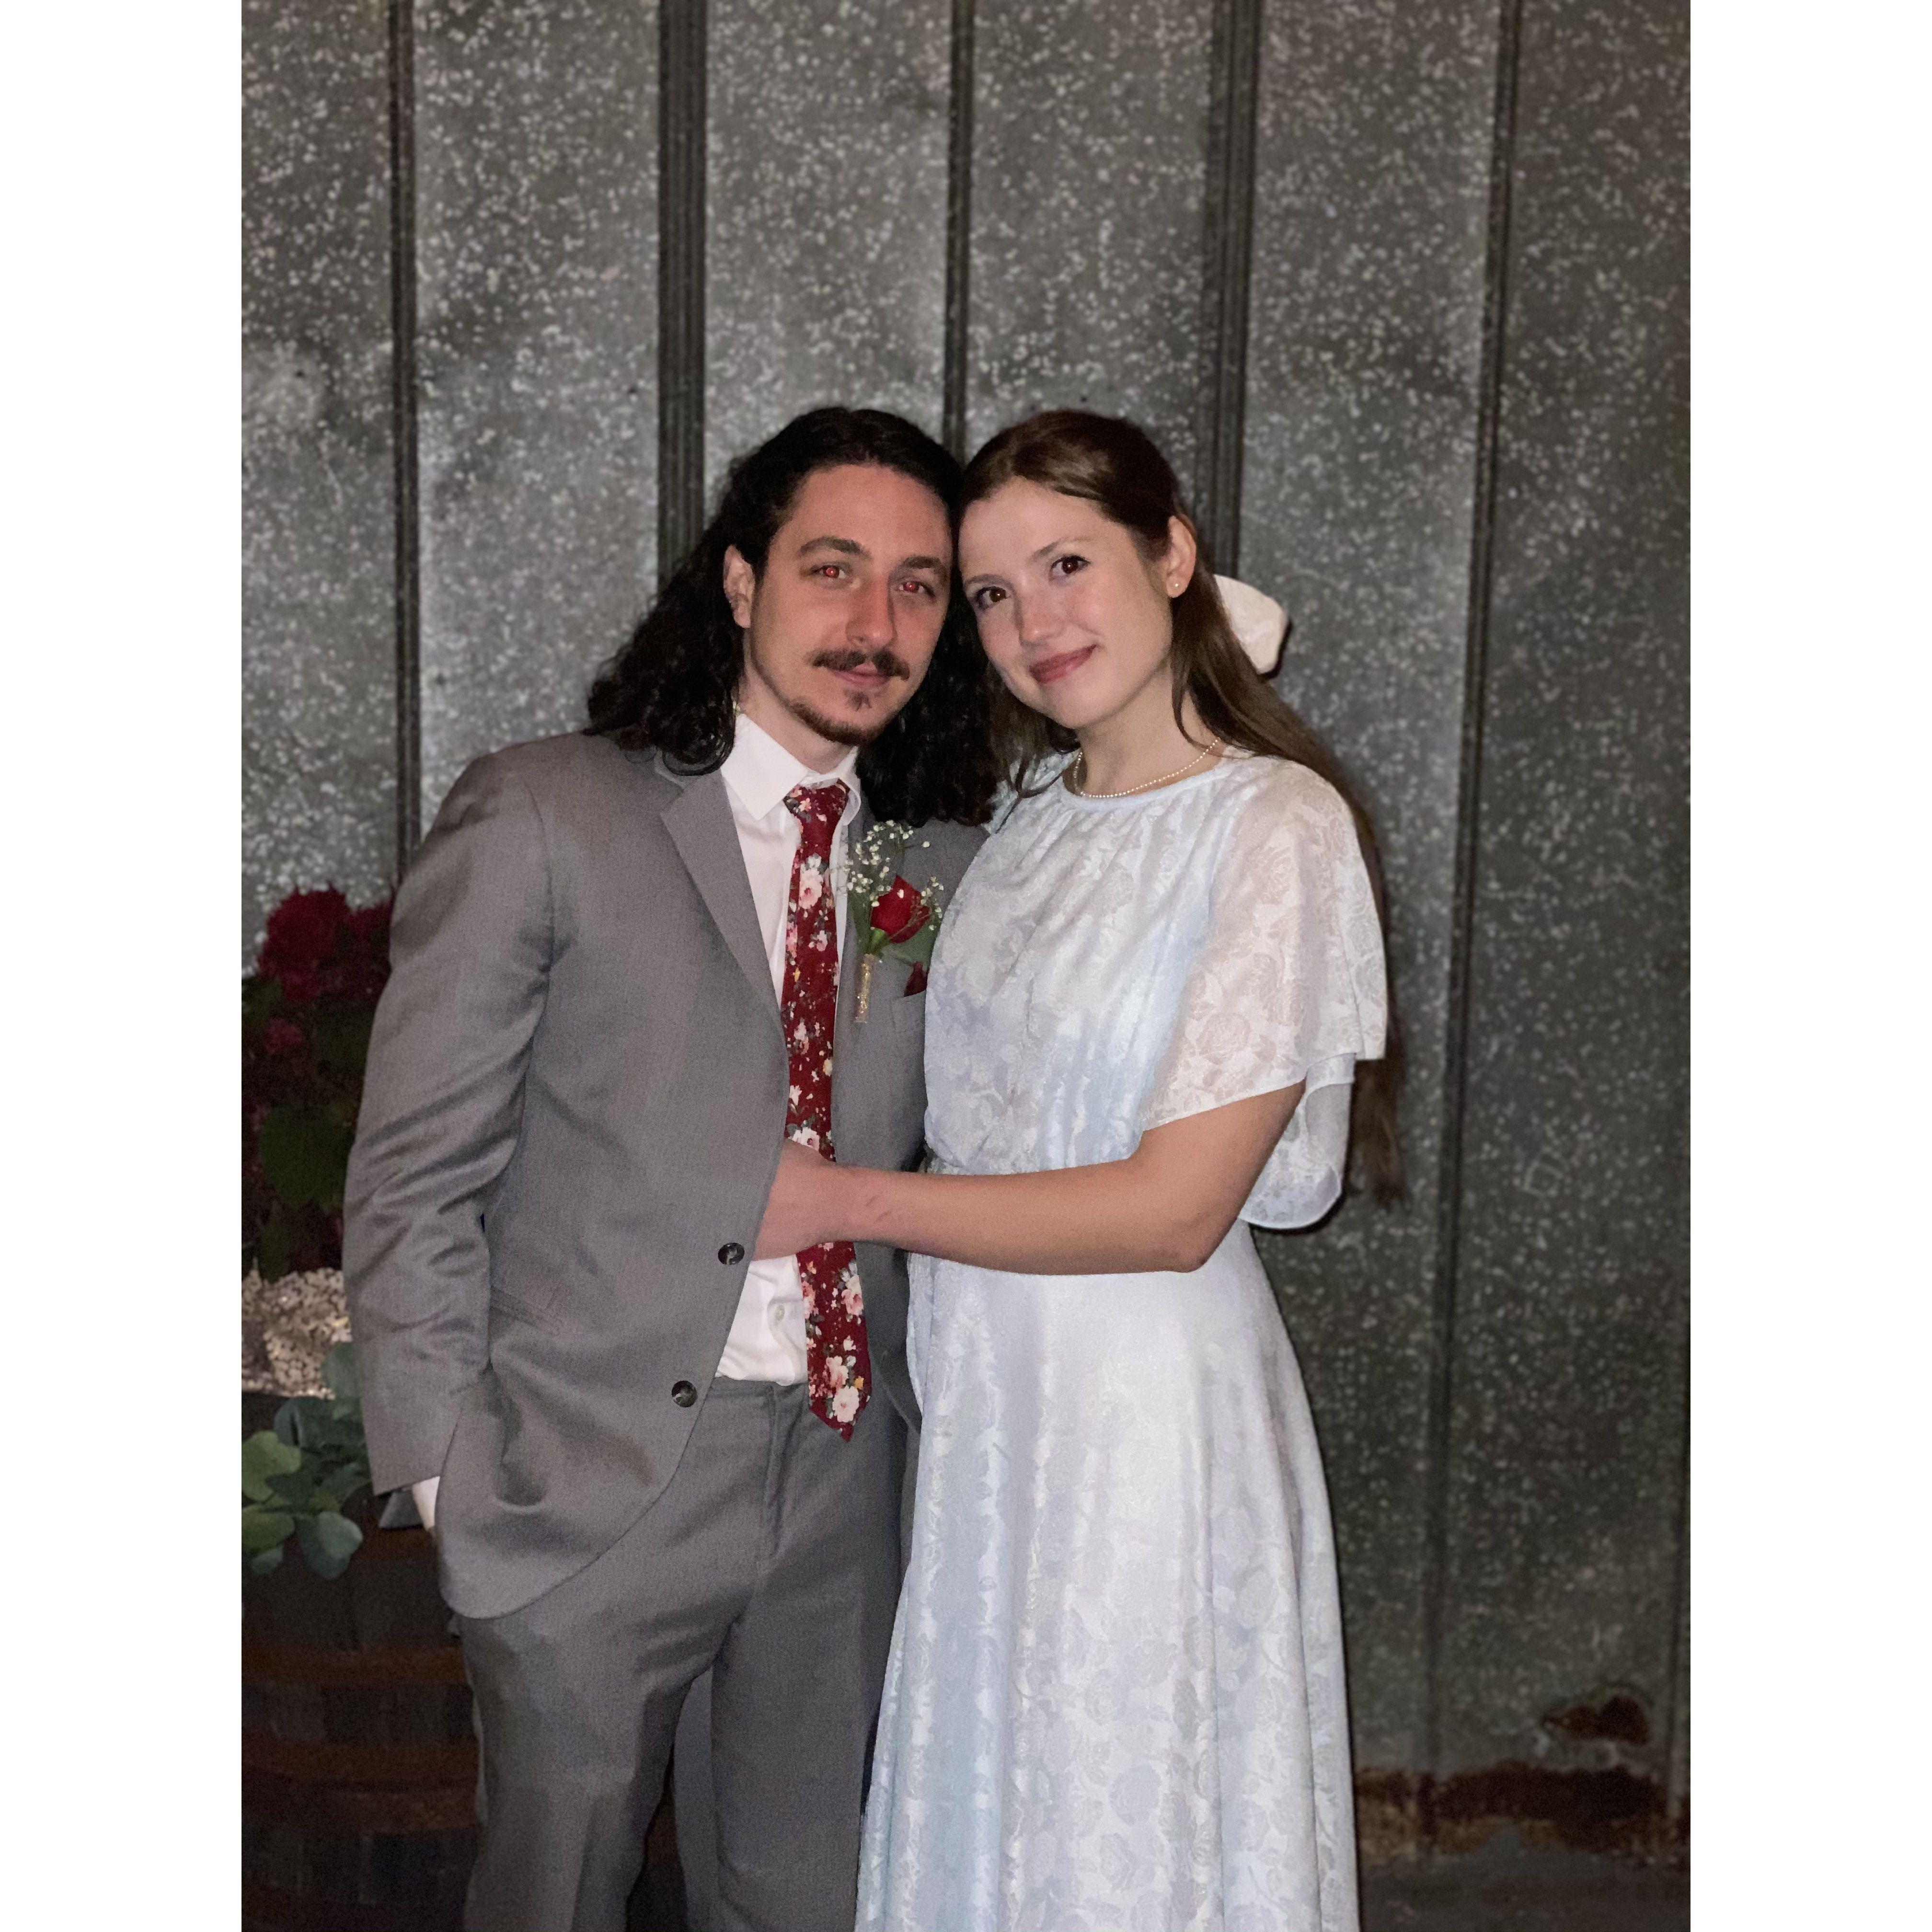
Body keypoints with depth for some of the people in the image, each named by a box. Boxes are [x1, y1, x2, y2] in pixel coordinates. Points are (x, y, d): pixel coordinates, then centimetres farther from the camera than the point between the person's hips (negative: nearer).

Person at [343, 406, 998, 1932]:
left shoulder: (953, 864, 6)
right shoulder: (540, 817, -7)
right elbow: (412, 1179, -7)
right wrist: (451, 1465, -10)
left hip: (842, 1472, 4)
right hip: (591, 1478, -3)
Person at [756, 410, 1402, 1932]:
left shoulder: (1279, 824, -15)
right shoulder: (1032, 811, 8)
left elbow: (1176, 1207, -19)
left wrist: (843, 1203, -13)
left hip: (1144, 1405, -6)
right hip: (982, 1384, 7)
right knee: (985, 1808, 19)